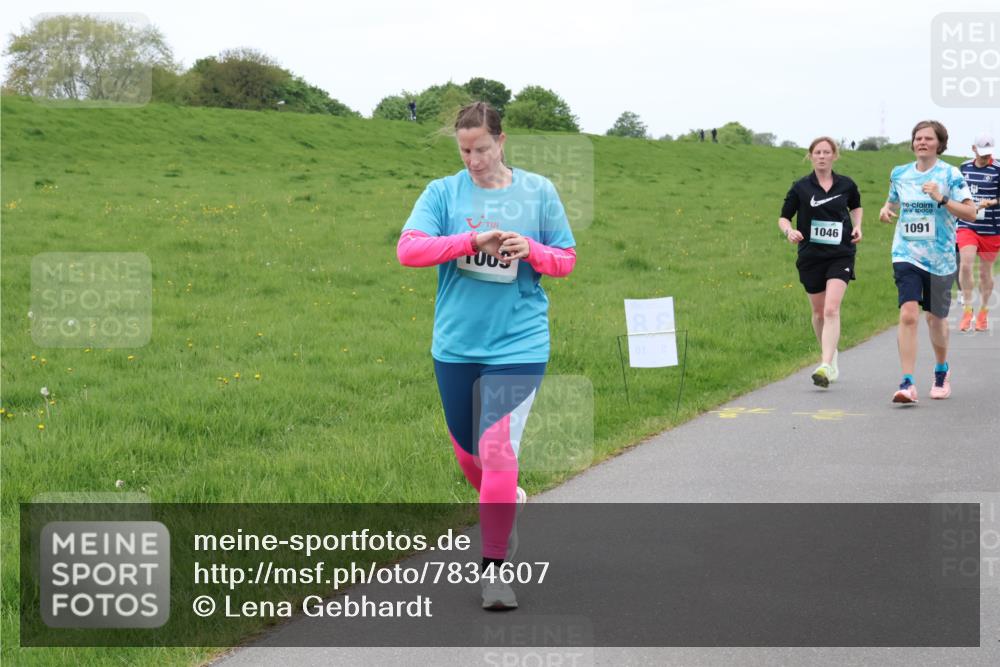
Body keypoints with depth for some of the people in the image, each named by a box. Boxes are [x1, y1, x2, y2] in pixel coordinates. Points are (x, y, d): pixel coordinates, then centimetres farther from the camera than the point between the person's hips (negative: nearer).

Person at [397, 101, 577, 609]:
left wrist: (531, 250, -14)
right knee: (466, 448, 16)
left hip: (518, 343, -2)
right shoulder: (443, 193, 1)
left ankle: (494, 569, -5)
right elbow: (407, 248, -12)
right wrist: (473, 241, -24)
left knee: (497, 448, -14)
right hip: (455, 344, 2)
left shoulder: (538, 191, 3)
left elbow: (567, 260, 8)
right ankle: (504, 503, 47)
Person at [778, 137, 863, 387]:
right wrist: (789, 231, -17)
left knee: (831, 310, -18)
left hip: (840, 254, -1)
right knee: (819, 312, 13)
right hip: (810, 256, 1)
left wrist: (857, 227, 6)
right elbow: (783, 217, 4)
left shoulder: (846, 185, 3)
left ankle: (826, 366, -26)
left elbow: (856, 206, 24)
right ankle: (830, 354, 38)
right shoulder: (800, 187, -1)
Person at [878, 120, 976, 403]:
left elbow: (971, 212, -10)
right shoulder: (899, 173, 6)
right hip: (907, 255, 1)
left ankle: (942, 370, 40)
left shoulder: (950, 174, -5)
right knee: (908, 314, -17)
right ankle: (908, 383, -18)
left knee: (935, 318, 12)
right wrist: (886, 209, 1)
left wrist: (941, 199, -23)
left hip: (940, 258, -1)